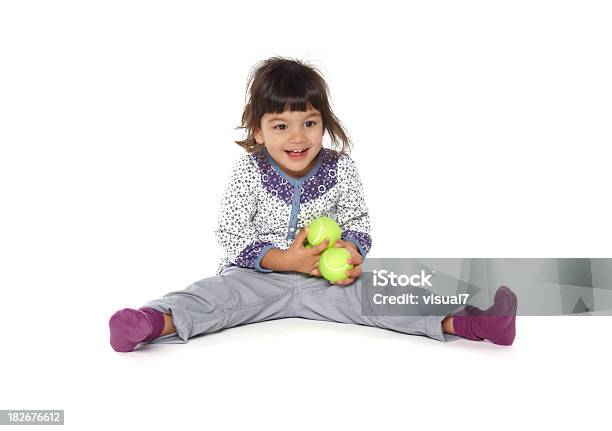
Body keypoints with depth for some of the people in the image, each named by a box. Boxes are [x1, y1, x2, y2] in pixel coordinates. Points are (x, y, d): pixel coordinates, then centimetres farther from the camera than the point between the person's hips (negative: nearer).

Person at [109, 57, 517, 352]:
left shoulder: (341, 169, -4)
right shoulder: (249, 170, -10)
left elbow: (357, 221, 6)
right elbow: (230, 233, -11)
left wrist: (352, 253, -17)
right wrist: (284, 260, -23)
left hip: (327, 277, 1)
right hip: (260, 273, -1)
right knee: (219, 292, -27)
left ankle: (458, 322, -30)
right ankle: (156, 321, -49)